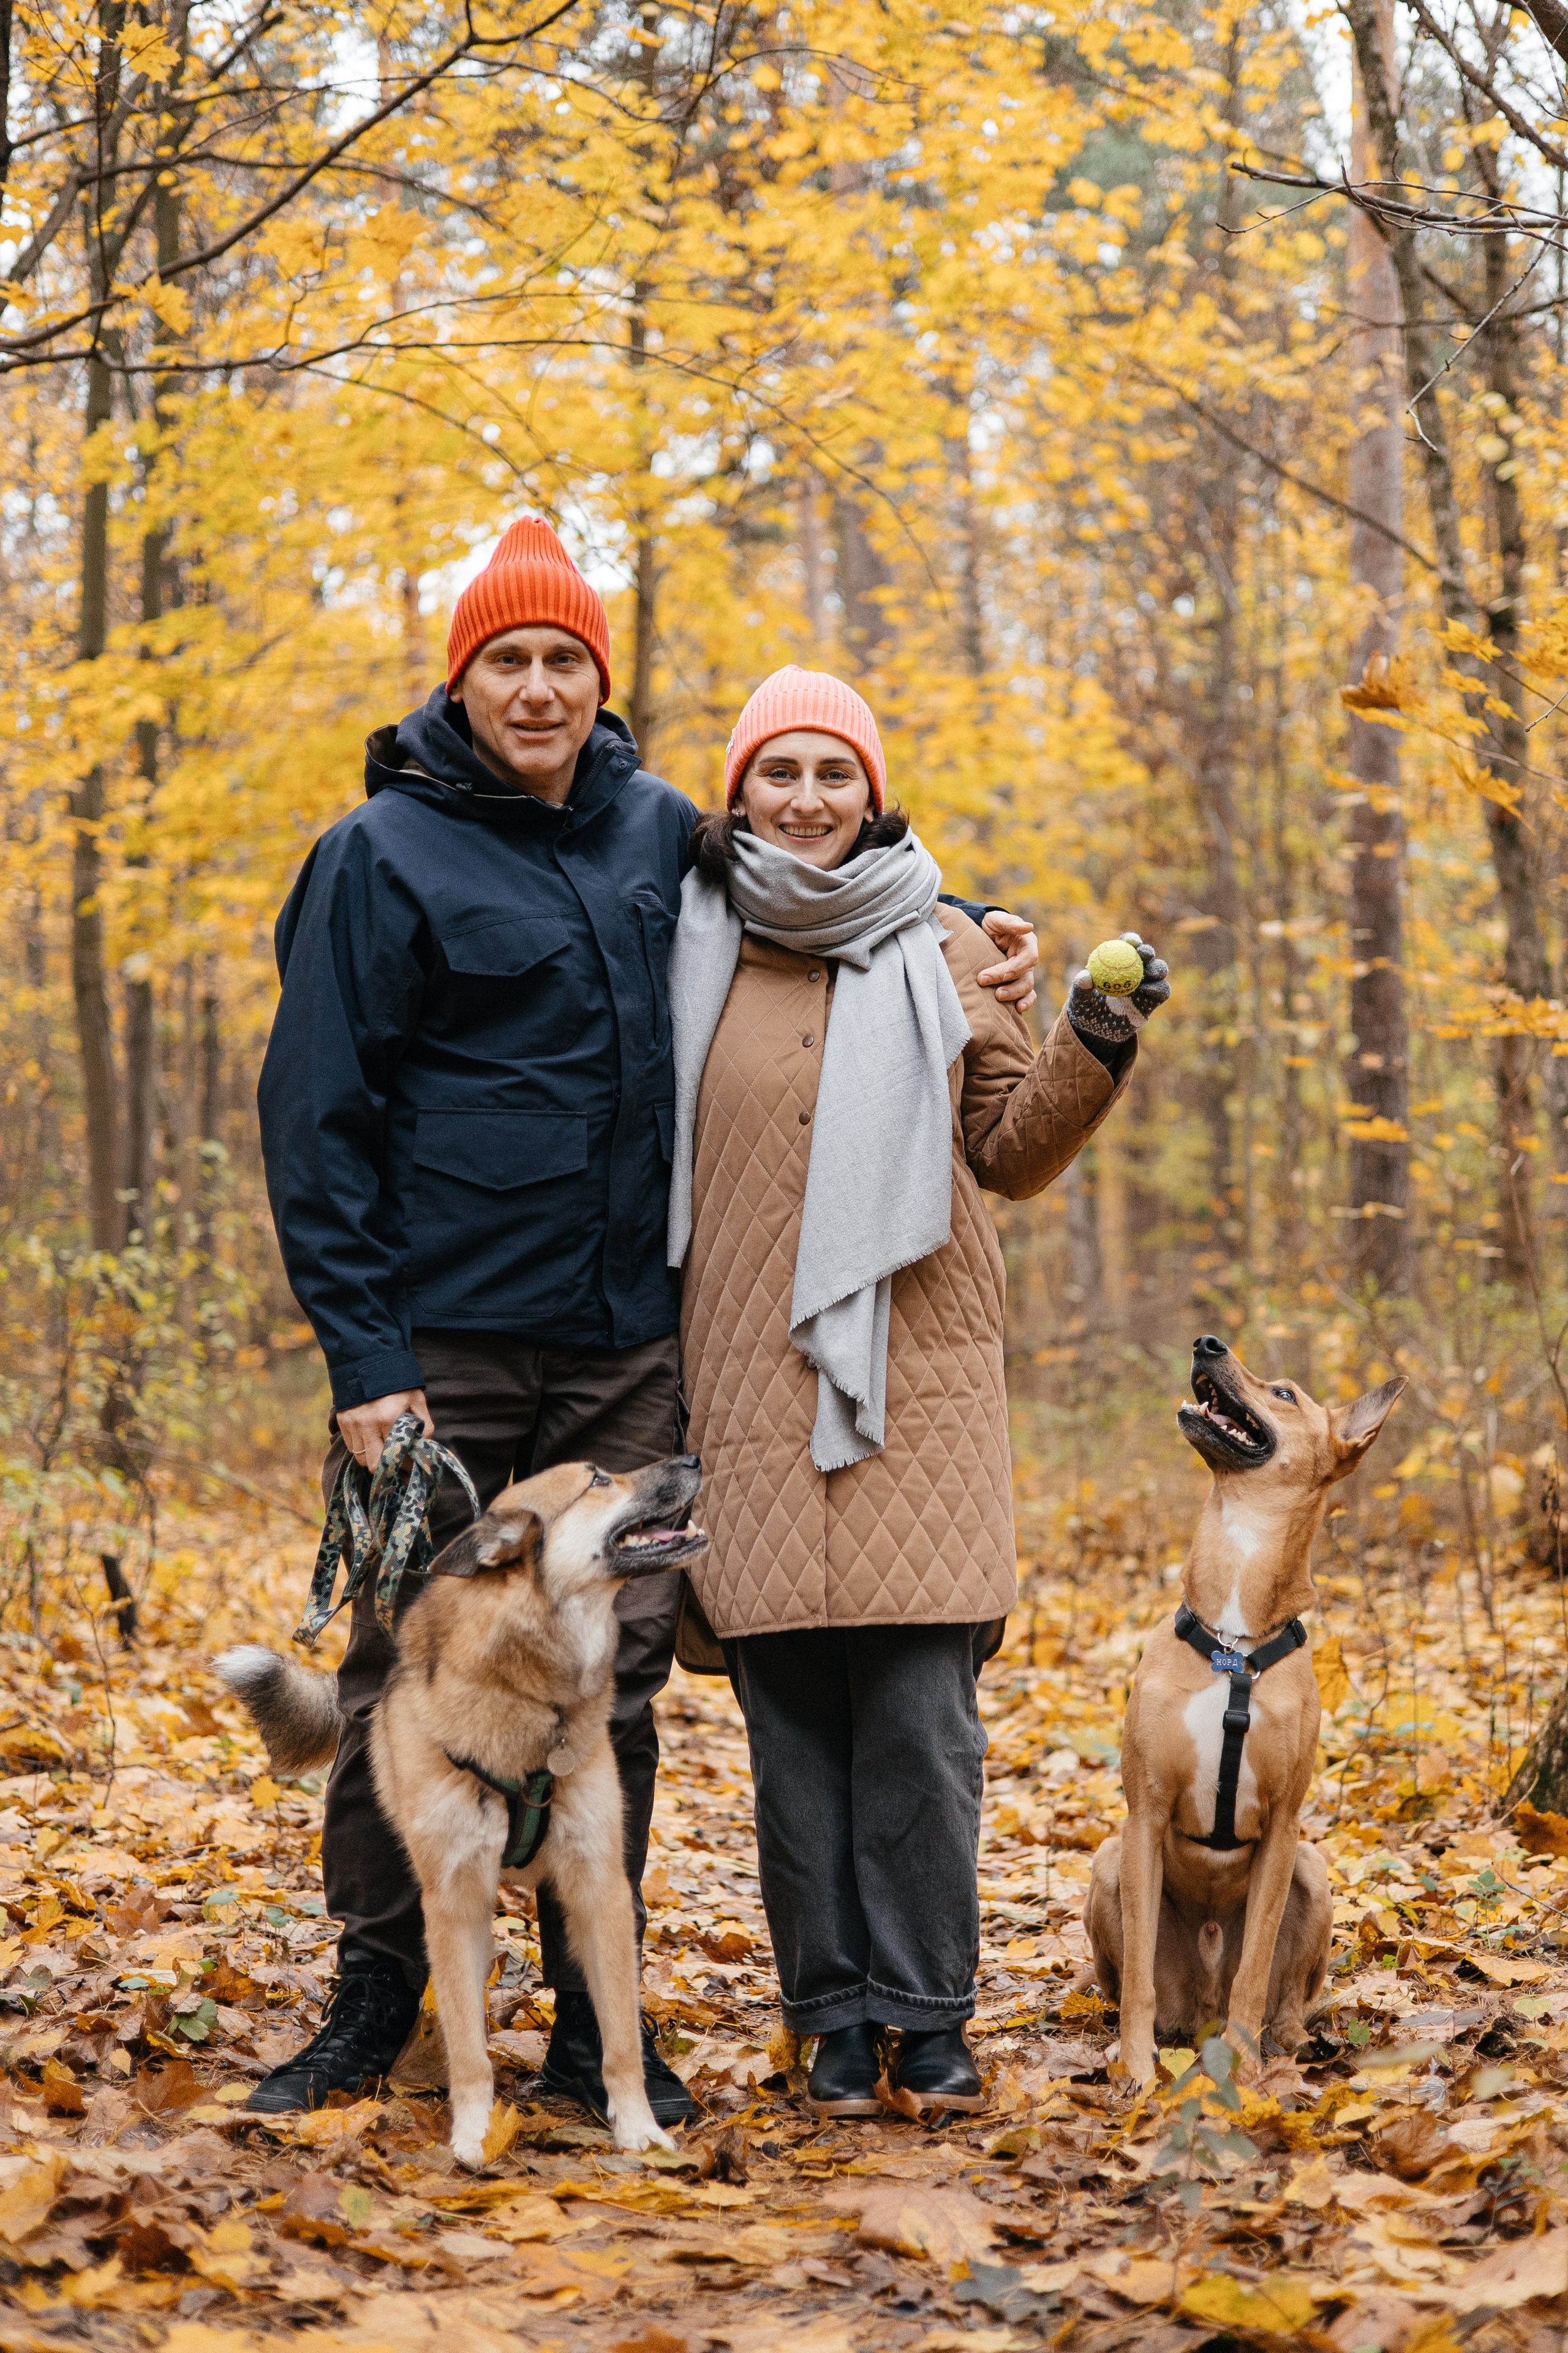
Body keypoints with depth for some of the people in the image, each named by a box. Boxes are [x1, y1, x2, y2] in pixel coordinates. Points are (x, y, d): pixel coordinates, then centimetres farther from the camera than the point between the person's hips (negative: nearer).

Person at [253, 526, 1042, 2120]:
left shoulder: (657, 832, 9)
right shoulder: (385, 855, -4)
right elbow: (316, 1117, -6)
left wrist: (969, 926, 11)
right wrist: (360, 1355, -12)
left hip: (624, 1345, 4)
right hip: (444, 1338, -3)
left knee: (613, 1678, 4)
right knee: (403, 1678, 3)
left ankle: (596, 2021, 14)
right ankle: (375, 1997, 18)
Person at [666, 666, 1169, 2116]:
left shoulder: (937, 955, 11)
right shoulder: (694, 951, 10)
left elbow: (1012, 1153, 12)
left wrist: (1095, 1052, -2)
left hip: (914, 1380, 0)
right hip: (752, 1383, 0)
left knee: (919, 1709, -6)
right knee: (793, 1713, 0)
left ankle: (929, 2017, 5)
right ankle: (835, 2018, 10)